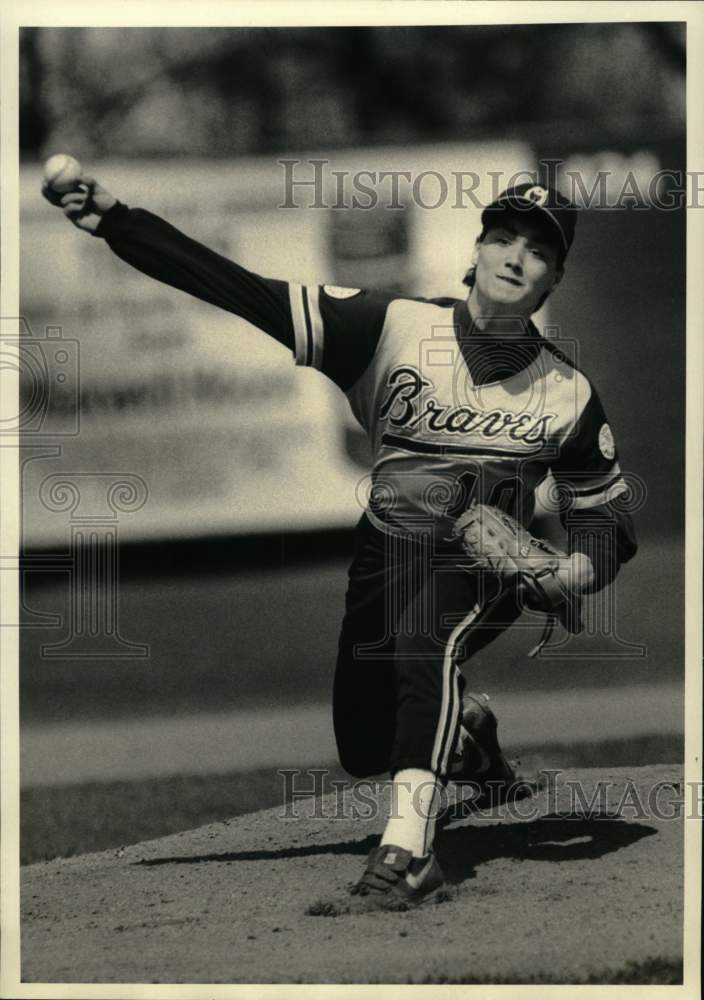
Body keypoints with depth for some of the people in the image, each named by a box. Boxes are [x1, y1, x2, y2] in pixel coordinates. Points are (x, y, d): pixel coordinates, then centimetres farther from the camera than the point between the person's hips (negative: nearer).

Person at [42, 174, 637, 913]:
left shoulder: (568, 394, -1)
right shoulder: (394, 328, -8)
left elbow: (605, 516, 12)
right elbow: (247, 293, -15)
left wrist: (585, 564, -13)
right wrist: (116, 222, -24)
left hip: (487, 568, -2)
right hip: (389, 547, 2)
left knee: (424, 642, -35)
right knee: (365, 748, 6)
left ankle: (407, 851, -43)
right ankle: (465, 727, 42)